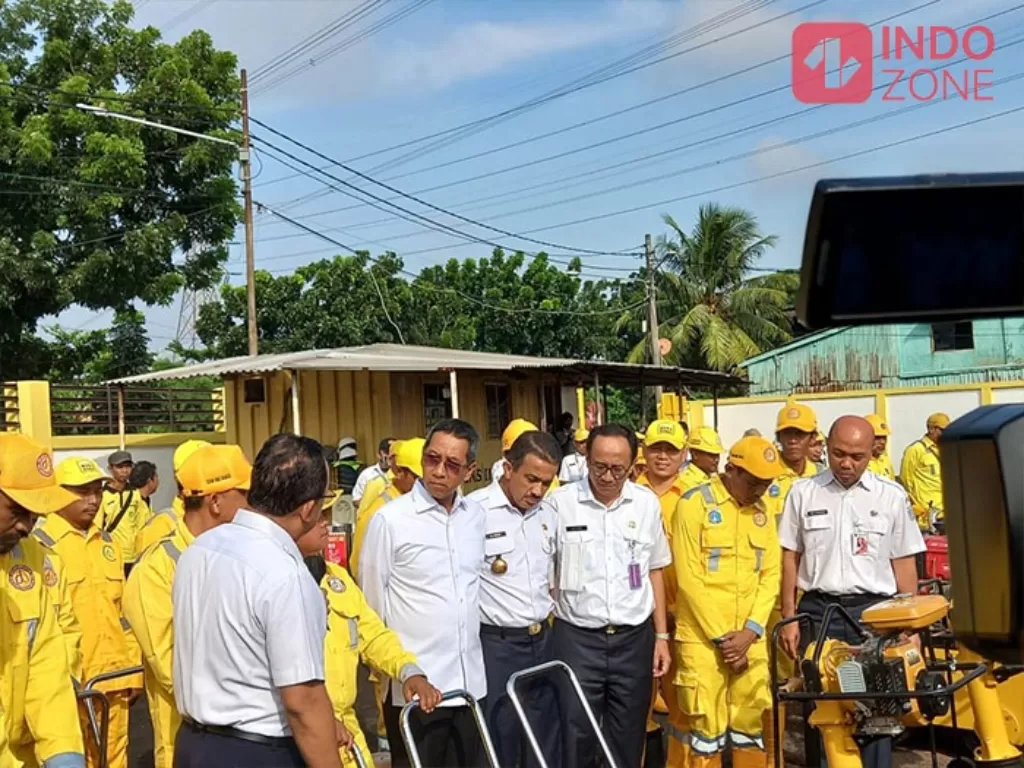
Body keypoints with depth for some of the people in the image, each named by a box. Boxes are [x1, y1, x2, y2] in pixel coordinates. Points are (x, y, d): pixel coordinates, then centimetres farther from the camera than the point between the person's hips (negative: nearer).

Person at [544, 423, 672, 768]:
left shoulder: (647, 504, 3)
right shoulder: (559, 503, -7)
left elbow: (654, 572, 11)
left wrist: (662, 635, 8)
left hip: (634, 639, 2)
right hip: (577, 638, -2)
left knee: (628, 740, 11)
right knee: (576, 739, 4)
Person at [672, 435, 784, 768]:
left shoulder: (762, 512, 10)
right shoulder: (694, 504, -8)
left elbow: (771, 576, 7)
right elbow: (689, 579, -11)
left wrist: (749, 632, -6)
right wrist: (721, 637, -11)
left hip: (750, 639, 5)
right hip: (702, 638, -5)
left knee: (751, 723, 11)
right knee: (707, 726, 0)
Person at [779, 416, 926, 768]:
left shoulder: (892, 496, 2)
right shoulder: (803, 493, 3)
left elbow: (904, 565, 5)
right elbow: (789, 558, 6)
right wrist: (789, 618, 2)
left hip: (874, 612, 0)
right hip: (817, 611, 1)